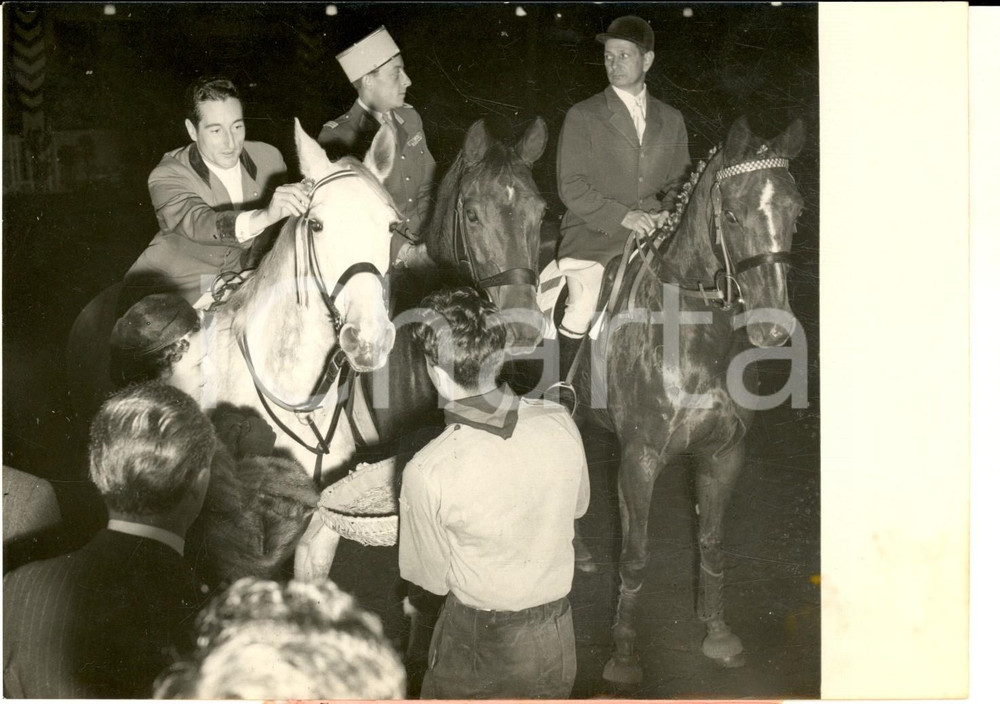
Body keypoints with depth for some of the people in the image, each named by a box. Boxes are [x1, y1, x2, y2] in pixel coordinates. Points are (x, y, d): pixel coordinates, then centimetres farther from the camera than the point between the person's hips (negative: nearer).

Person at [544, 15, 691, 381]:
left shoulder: (671, 120, 15)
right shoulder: (582, 116, 3)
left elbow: (680, 181, 19)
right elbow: (571, 187, -4)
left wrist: (666, 213, -3)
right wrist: (623, 216, -15)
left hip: (650, 238, 3)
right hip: (593, 238, -3)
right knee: (581, 316, -21)